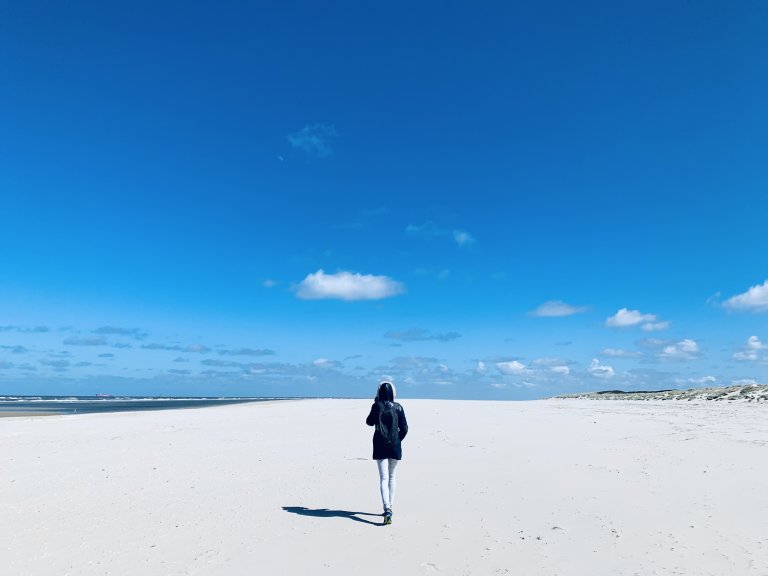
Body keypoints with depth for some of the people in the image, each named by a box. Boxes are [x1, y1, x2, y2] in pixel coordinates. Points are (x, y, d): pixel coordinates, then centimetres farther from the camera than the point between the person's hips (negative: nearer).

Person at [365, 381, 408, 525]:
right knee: (392, 477, 17)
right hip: (395, 447, 2)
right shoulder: (398, 407, -2)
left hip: (380, 447, -2)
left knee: (384, 478, -3)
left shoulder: (377, 406, -8)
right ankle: (389, 508, 25)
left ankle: (387, 510, -18)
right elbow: (404, 428, -1)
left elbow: (369, 422, 7)